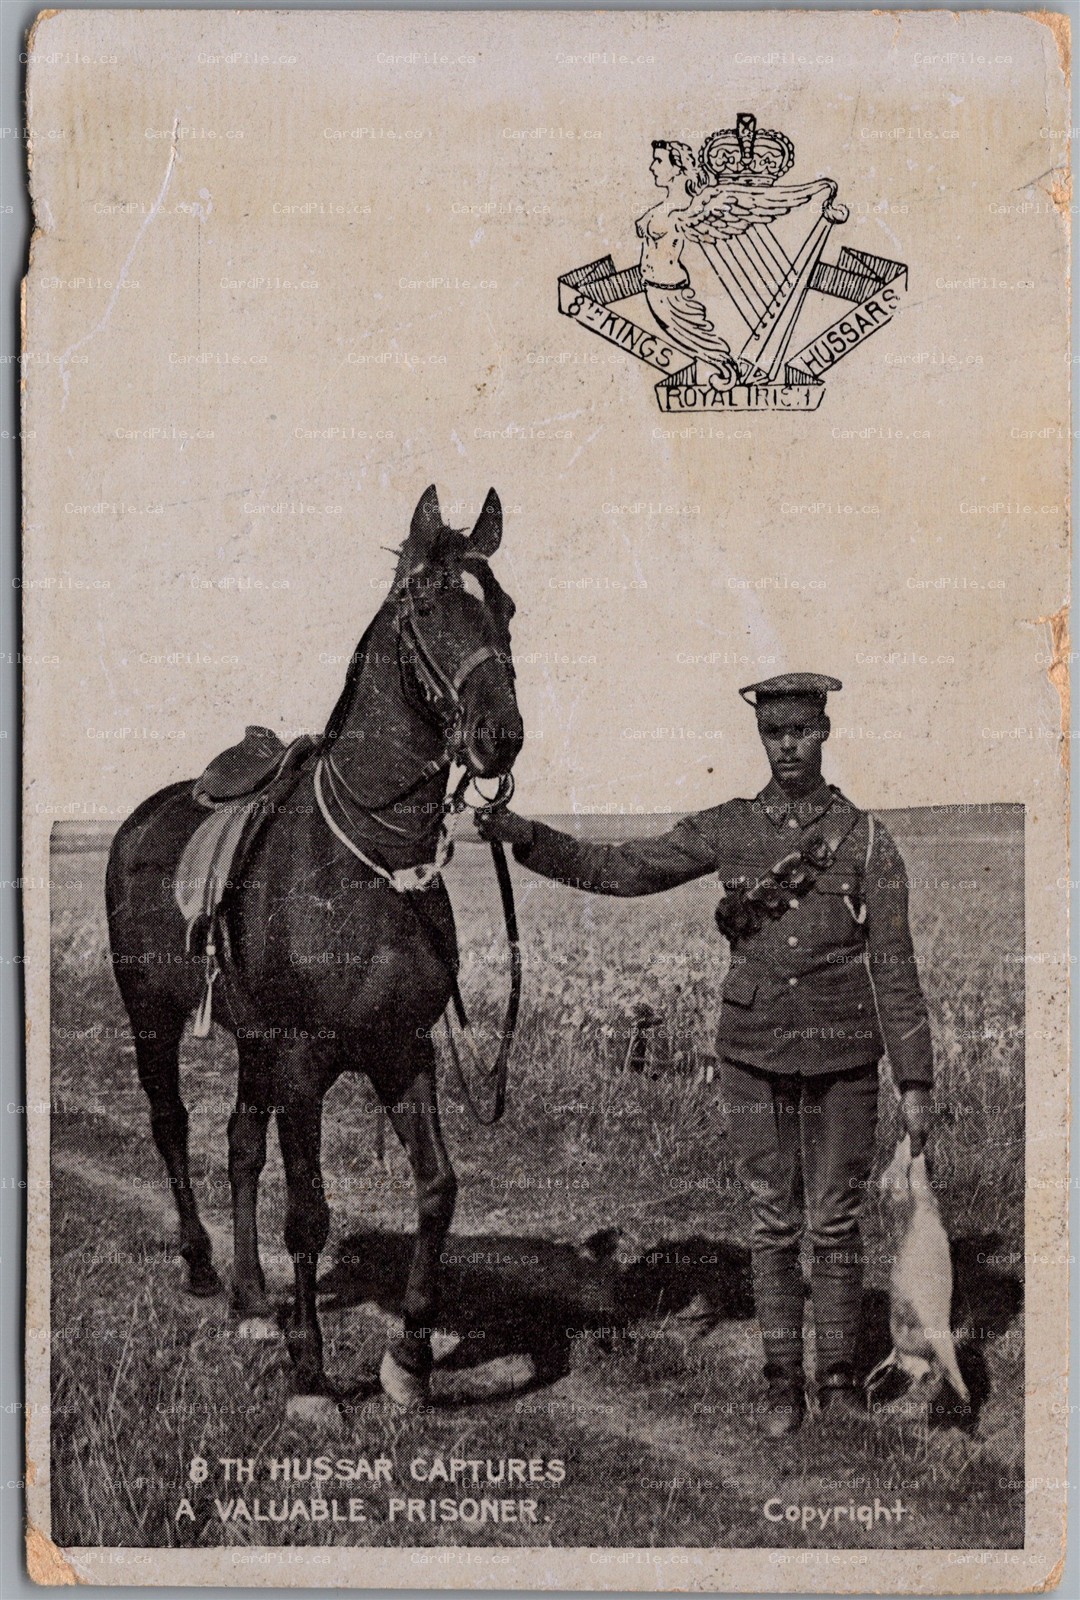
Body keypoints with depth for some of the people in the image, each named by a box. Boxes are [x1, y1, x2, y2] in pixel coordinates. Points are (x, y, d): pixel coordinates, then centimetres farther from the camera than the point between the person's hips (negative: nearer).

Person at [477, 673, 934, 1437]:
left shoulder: (867, 838, -3)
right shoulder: (727, 830, 1)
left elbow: (895, 970, -2)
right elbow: (617, 869, 1)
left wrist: (915, 1081, -4)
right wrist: (518, 834, -9)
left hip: (844, 1059, -1)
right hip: (756, 1057, 1)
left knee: (836, 1222, 7)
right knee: (773, 1225, 8)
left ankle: (839, 1374, 24)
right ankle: (784, 1381, 20)